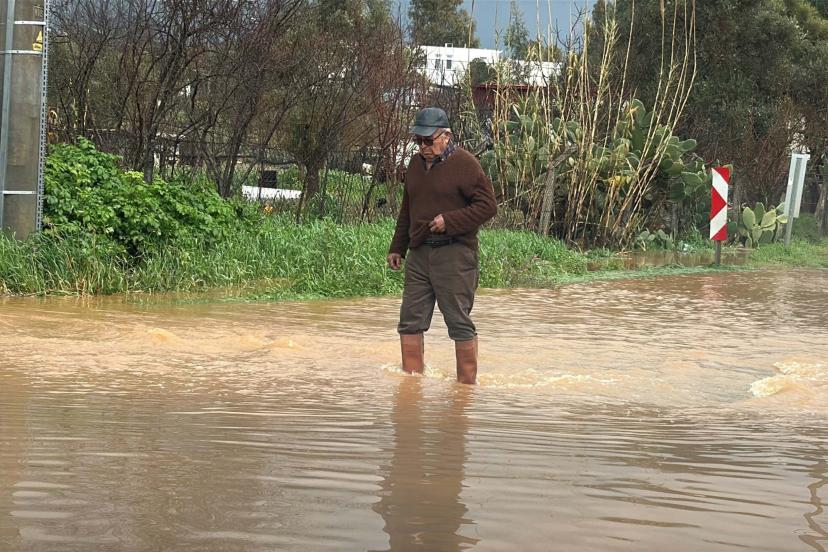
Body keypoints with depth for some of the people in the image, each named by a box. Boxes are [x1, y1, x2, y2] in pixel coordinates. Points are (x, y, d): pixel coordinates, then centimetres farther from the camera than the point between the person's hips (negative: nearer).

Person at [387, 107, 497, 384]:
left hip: (454, 255, -7)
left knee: (460, 323, -3)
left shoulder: (464, 163, -6)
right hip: (419, 254, 7)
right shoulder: (416, 164, 16)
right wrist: (397, 247, 22)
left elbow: (488, 205, -10)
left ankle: (467, 383, 6)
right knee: (411, 321, 6)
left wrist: (450, 221, -16)